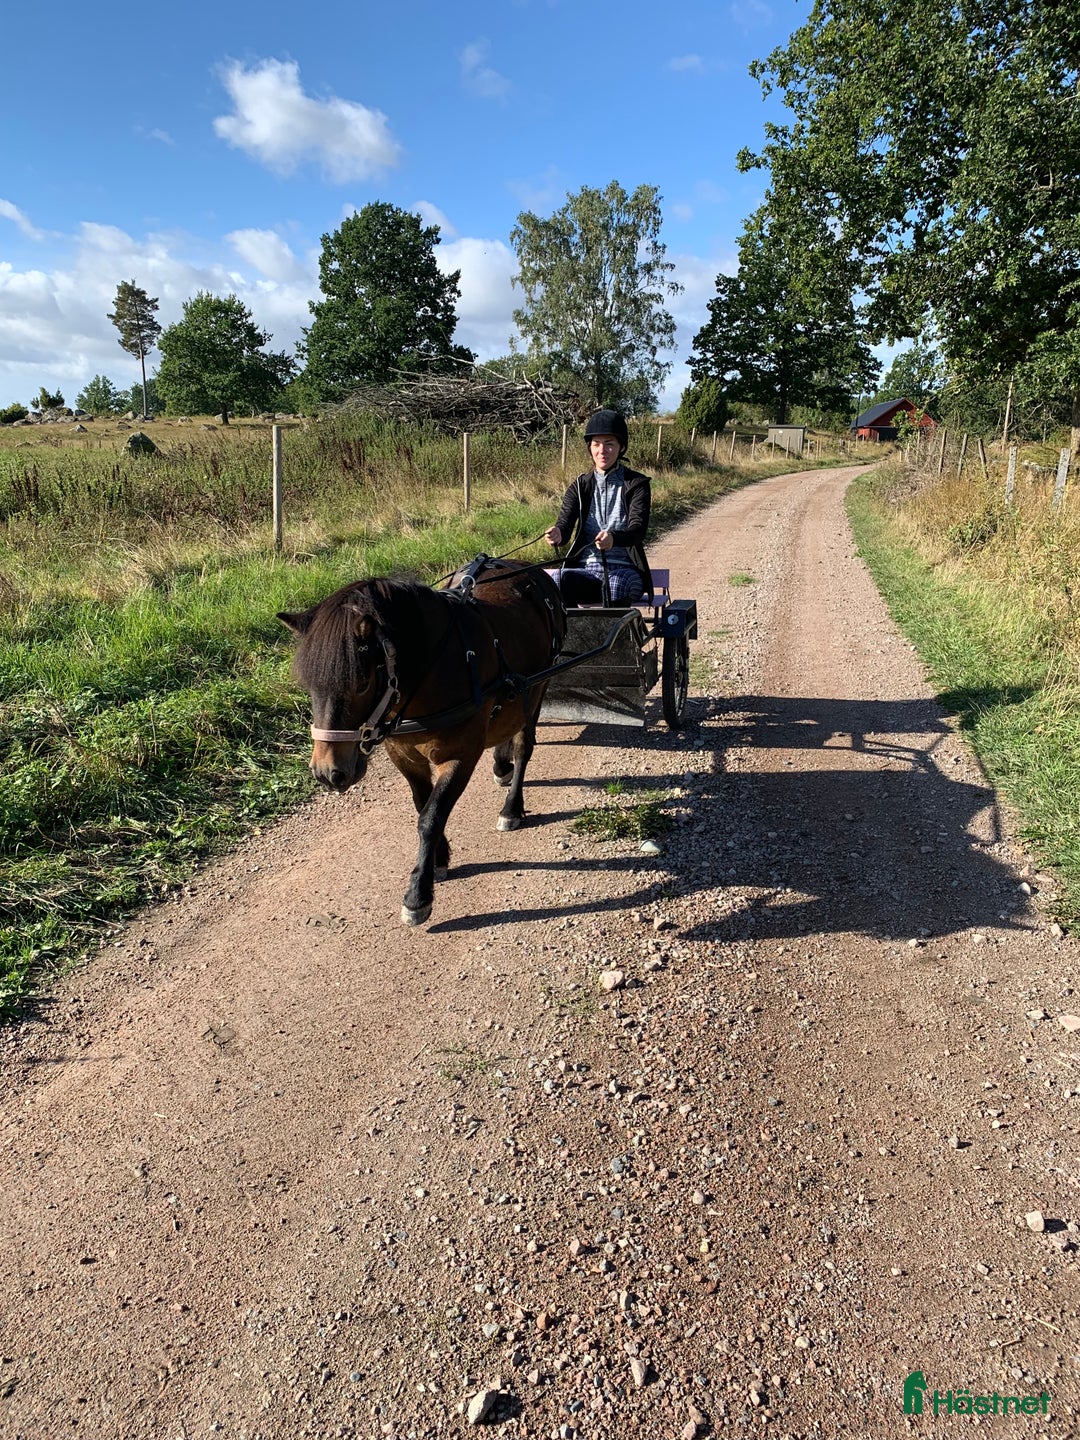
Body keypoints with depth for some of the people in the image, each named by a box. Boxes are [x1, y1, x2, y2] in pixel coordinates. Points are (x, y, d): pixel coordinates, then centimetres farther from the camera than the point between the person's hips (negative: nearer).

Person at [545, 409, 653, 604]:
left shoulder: (637, 484, 4)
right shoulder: (579, 487, 13)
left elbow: (638, 529, -12)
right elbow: (564, 524, -3)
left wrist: (613, 538, -37)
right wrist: (556, 534, -31)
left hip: (624, 569, -2)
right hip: (585, 569, 2)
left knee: (616, 587, -39)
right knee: (559, 579, -33)